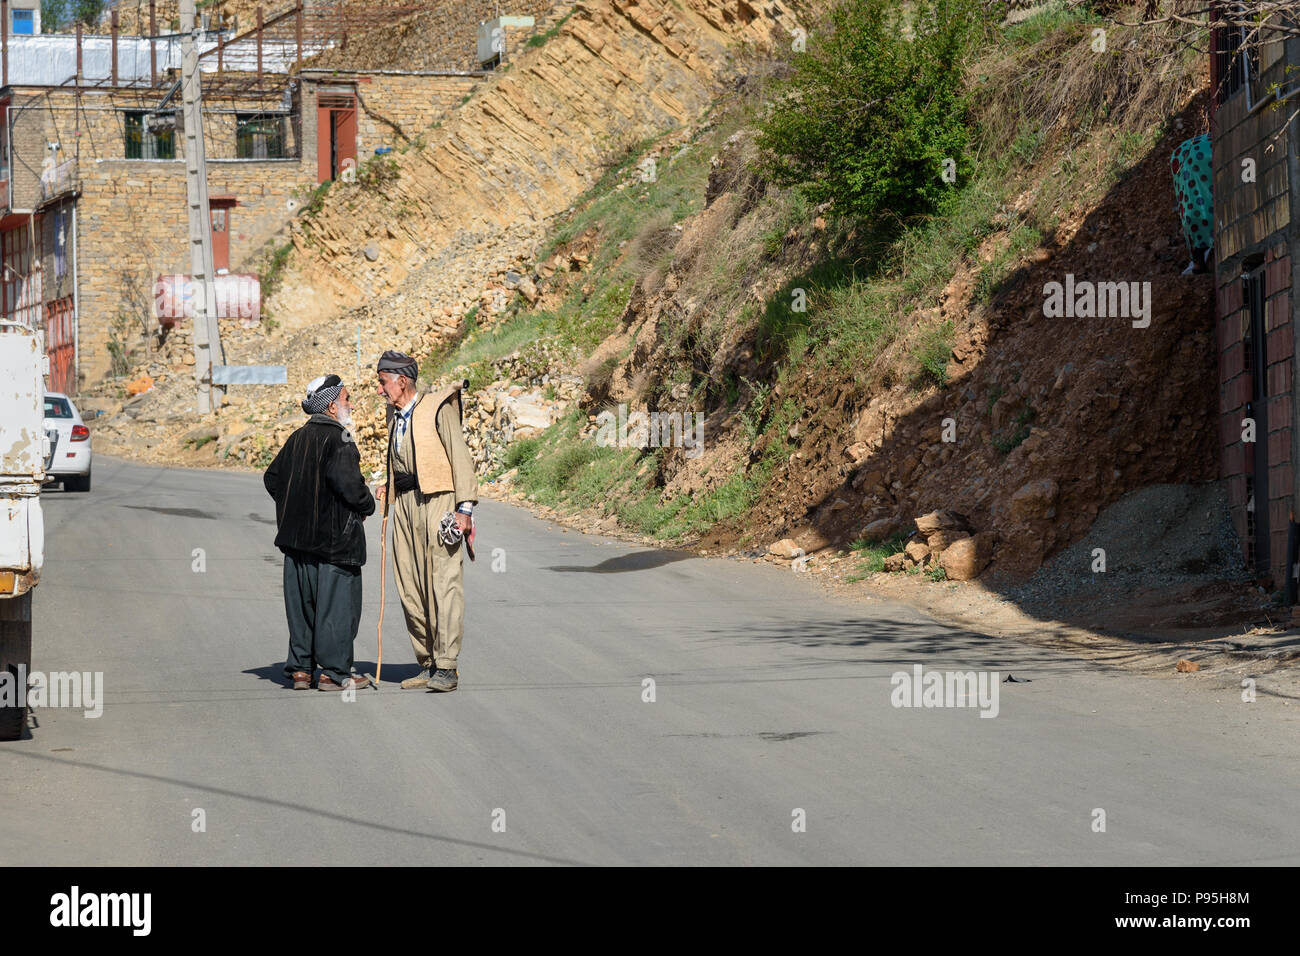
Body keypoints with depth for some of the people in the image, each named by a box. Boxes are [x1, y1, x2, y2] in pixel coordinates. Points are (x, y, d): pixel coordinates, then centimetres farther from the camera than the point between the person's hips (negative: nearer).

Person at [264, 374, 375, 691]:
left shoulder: (297, 438, 11)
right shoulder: (337, 439, -14)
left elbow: (272, 478, 18)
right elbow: (348, 483, -23)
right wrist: (366, 506, -4)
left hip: (297, 535, 8)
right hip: (335, 537, -8)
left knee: (301, 604, 13)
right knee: (336, 603, -1)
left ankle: (300, 668, 16)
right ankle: (334, 672, 1)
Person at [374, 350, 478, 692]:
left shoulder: (438, 407, -6)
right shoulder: (394, 414, 17)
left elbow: (459, 455, -10)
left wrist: (464, 508, -16)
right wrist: (390, 486, 10)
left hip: (437, 501, -8)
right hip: (405, 503, 8)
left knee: (444, 582, -9)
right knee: (410, 587, 5)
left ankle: (447, 667, -9)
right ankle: (427, 664, 12)